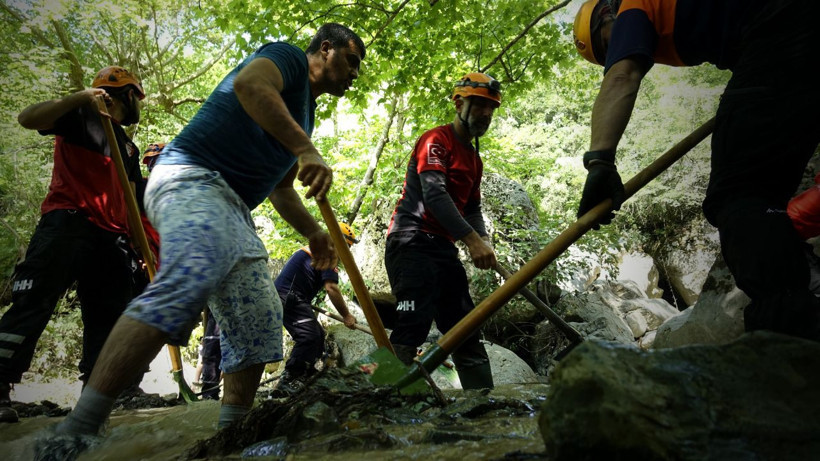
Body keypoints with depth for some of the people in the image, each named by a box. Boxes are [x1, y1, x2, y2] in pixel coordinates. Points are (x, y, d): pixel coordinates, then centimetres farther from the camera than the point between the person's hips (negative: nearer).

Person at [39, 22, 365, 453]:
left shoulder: (303, 112, 30)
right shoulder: (288, 57, 5)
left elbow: (280, 188, 33)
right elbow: (249, 83, -21)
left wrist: (313, 233, 23)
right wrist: (306, 149, -27)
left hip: (233, 210, 10)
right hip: (193, 179, -10)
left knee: (260, 324, 3)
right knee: (187, 284, -33)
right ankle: (73, 432, -34)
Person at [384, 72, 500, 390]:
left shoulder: (474, 159, 21)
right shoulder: (436, 140, -6)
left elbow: (472, 208, 17)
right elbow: (434, 194, -20)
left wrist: (483, 240, -5)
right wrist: (471, 239, -29)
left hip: (443, 245, 9)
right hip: (412, 241, -9)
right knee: (414, 323, -22)